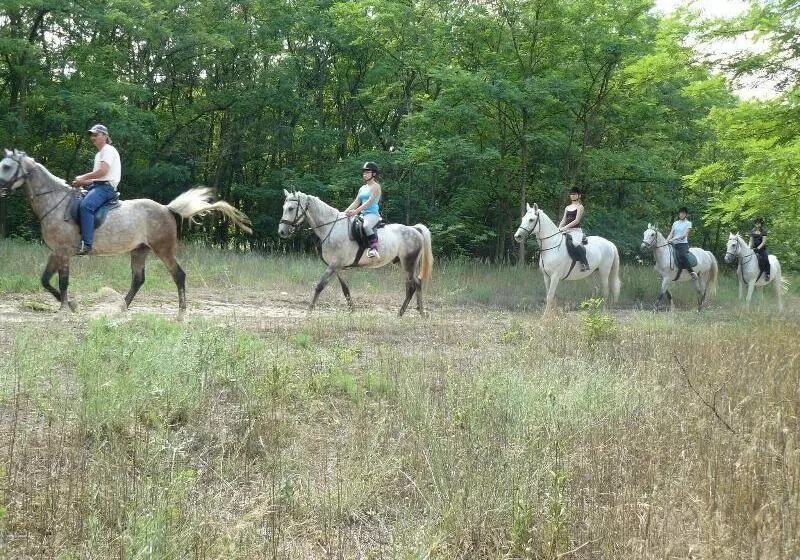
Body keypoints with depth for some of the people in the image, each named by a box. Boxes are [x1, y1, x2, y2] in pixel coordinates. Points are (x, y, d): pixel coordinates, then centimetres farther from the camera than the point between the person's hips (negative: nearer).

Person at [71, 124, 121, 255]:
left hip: (106, 186, -11)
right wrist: (81, 182, 9)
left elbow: (103, 171, -17)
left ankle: (87, 244, -40)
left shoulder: (108, 150, -4)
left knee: (86, 205, -33)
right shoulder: (99, 154, 27)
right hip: (97, 185, 11)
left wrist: (83, 177, -11)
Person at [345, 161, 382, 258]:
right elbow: (355, 203, 18)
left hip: (373, 214, -9)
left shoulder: (376, 186, -3)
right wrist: (345, 212, 3)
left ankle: (374, 248, -43)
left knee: (366, 226, -39)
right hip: (363, 214, 9)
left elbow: (370, 202, -16)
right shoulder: (362, 188, 21)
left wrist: (356, 211, -25)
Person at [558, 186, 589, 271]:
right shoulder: (567, 208, 22)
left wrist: (565, 227, -17)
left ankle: (584, 263, -34)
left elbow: (576, 221, -8)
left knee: (576, 243, -36)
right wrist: (559, 228, -2)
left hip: (576, 230, -8)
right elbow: (563, 220, 17)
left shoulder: (580, 207, 1)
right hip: (567, 231, 8)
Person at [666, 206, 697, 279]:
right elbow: (671, 234, 12)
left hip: (683, 244, -6)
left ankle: (692, 272, -27)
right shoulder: (675, 223, 17)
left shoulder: (688, 223, 3)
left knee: (682, 256, -34)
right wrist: (666, 241, -9)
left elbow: (684, 235, -9)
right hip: (674, 244, 6)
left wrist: (673, 239, -22)